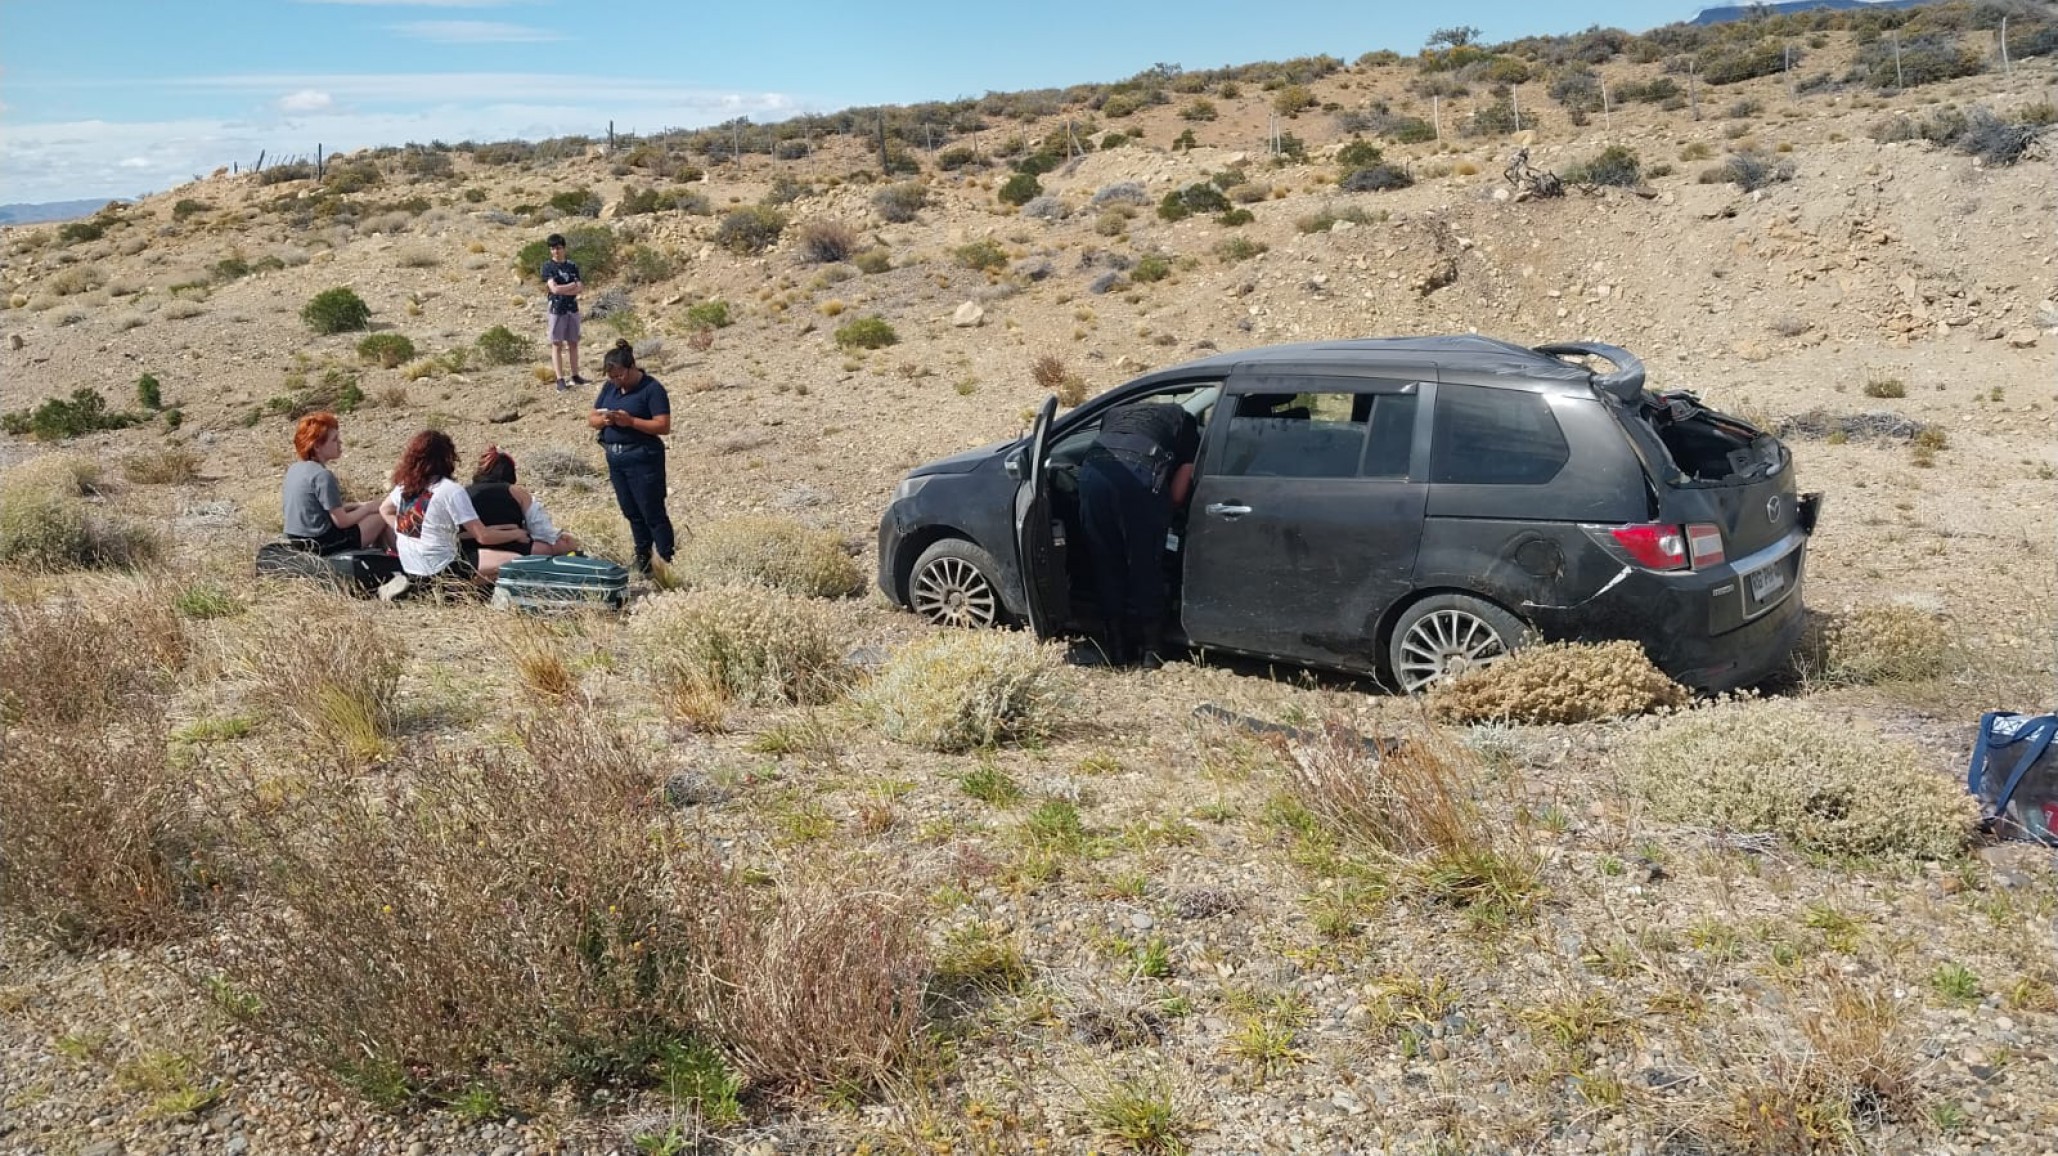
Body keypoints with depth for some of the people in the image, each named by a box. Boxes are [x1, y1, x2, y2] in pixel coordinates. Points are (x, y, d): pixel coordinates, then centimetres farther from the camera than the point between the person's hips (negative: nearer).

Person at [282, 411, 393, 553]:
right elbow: (341, 521, -19)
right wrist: (367, 508, -3)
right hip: (324, 545, -9)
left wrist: (358, 505, 12)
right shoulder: (323, 476, -21)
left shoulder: (294, 469, 6)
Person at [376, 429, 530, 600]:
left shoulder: (405, 484, 5)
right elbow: (483, 536, -16)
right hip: (440, 569, -8)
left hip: (409, 567, 8)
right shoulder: (452, 491, -16)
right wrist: (516, 534, -1)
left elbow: (384, 510, 24)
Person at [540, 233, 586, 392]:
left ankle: (574, 375, 14)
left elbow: (578, 290, 0)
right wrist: (573, 285, -5)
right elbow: (554, 289, -12)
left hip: (573, 308, 4)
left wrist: (561, 289, -11)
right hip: (557, 309, -4)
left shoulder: (572, 266, 9)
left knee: (573, 343, 7)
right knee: (557, 344, -3)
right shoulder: (548, 266, -1)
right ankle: (560, 379, -4)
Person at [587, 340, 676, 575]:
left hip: (643, 458, -7)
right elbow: (590, 419, 12)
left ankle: (666, 562, 0)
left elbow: (663, 426, -17)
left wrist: (630, 421, -25)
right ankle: (643, 556, 25)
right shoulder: (610, 387, 10)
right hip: (615, 458, 7)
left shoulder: (651, 389, -11)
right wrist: (602, 420, -11)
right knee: (632, 512, 14)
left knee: (652, 513, -4)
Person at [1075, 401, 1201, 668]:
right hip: (1140, 471, -3)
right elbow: (1178, 493, 18)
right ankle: (1150, 651, 17)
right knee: (1145, 567, 11)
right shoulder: (1184, 421, 30)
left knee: (1106, 565, 14)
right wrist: (1162, 515, 36)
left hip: (1093, 468, 3)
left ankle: (1116, 649, 21)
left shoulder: (1116, 413, 40)